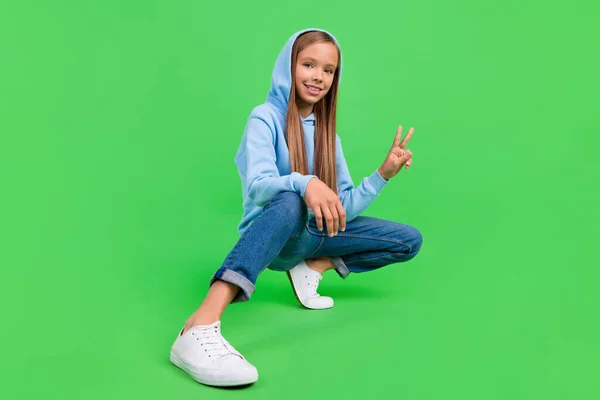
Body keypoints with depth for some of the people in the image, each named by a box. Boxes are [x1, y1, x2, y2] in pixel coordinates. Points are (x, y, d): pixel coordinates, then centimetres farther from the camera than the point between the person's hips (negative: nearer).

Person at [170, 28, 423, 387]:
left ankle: (313, 268, -7)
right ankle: (200, 328, -53)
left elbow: (344, 208, 2)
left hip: (312, 233, 7)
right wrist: (305, 183, -46)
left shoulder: (328, 134, 8)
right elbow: (257, 187, -27)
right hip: (269, 231, -7)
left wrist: (384, 173, -11)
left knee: (410, 241, 3)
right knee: (290, 200, -43)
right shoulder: (265, 118, -10)